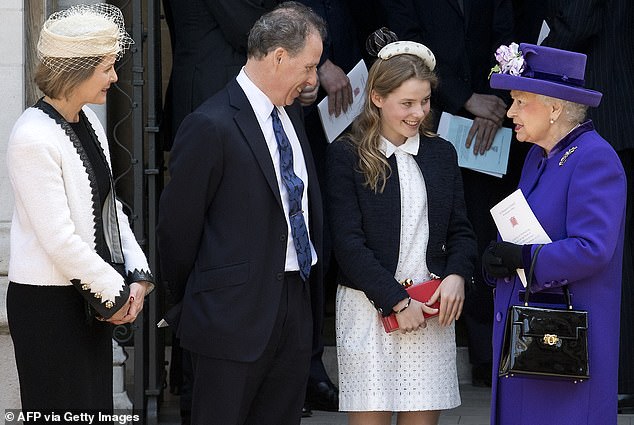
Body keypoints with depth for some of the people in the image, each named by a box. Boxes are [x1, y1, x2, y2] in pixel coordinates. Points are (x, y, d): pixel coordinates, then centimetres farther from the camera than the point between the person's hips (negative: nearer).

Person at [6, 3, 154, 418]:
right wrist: (115, 292, -12)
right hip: (48, 304, -8)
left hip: (91, 298, 8)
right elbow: (58, 239, -21)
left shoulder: (88, 121, 7)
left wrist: (139, 275, 1)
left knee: (97, 405, 12)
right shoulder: (34, 138, -19)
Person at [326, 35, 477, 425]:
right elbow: (348, 242, -8)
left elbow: (460, 229, 13)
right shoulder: (346, 156, -3)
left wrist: (457, 276, -7)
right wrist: (398, 301, -12)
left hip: (431, 307, 3)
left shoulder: (442, 153, 11)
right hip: (371, 307, -3)